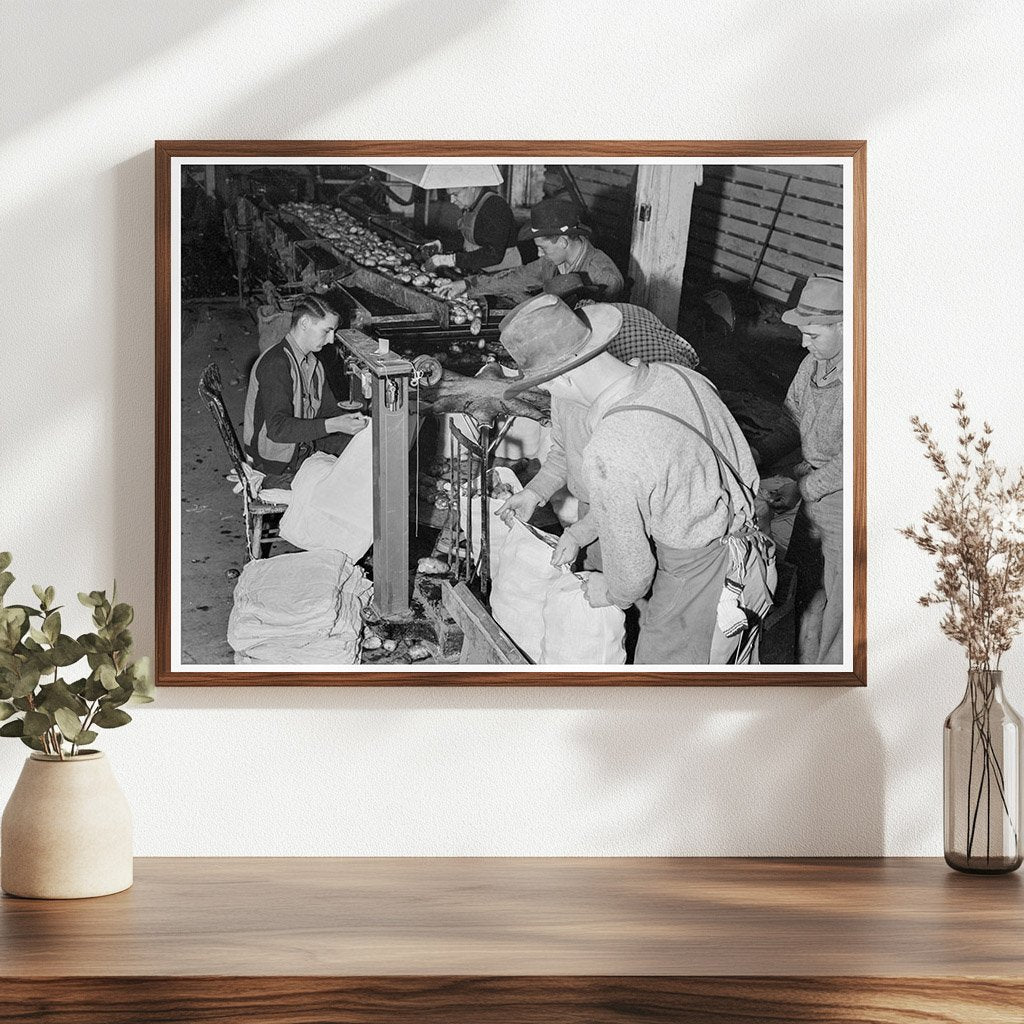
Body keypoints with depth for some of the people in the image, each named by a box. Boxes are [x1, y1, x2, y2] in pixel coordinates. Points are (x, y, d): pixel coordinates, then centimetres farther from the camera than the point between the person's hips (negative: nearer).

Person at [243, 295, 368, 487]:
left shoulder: (313, 364, 13)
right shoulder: (275, 364, -20)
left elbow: (329, 410, 20)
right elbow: (277, 428, -29)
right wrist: (332, 425, -35)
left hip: (305, 452, 9)